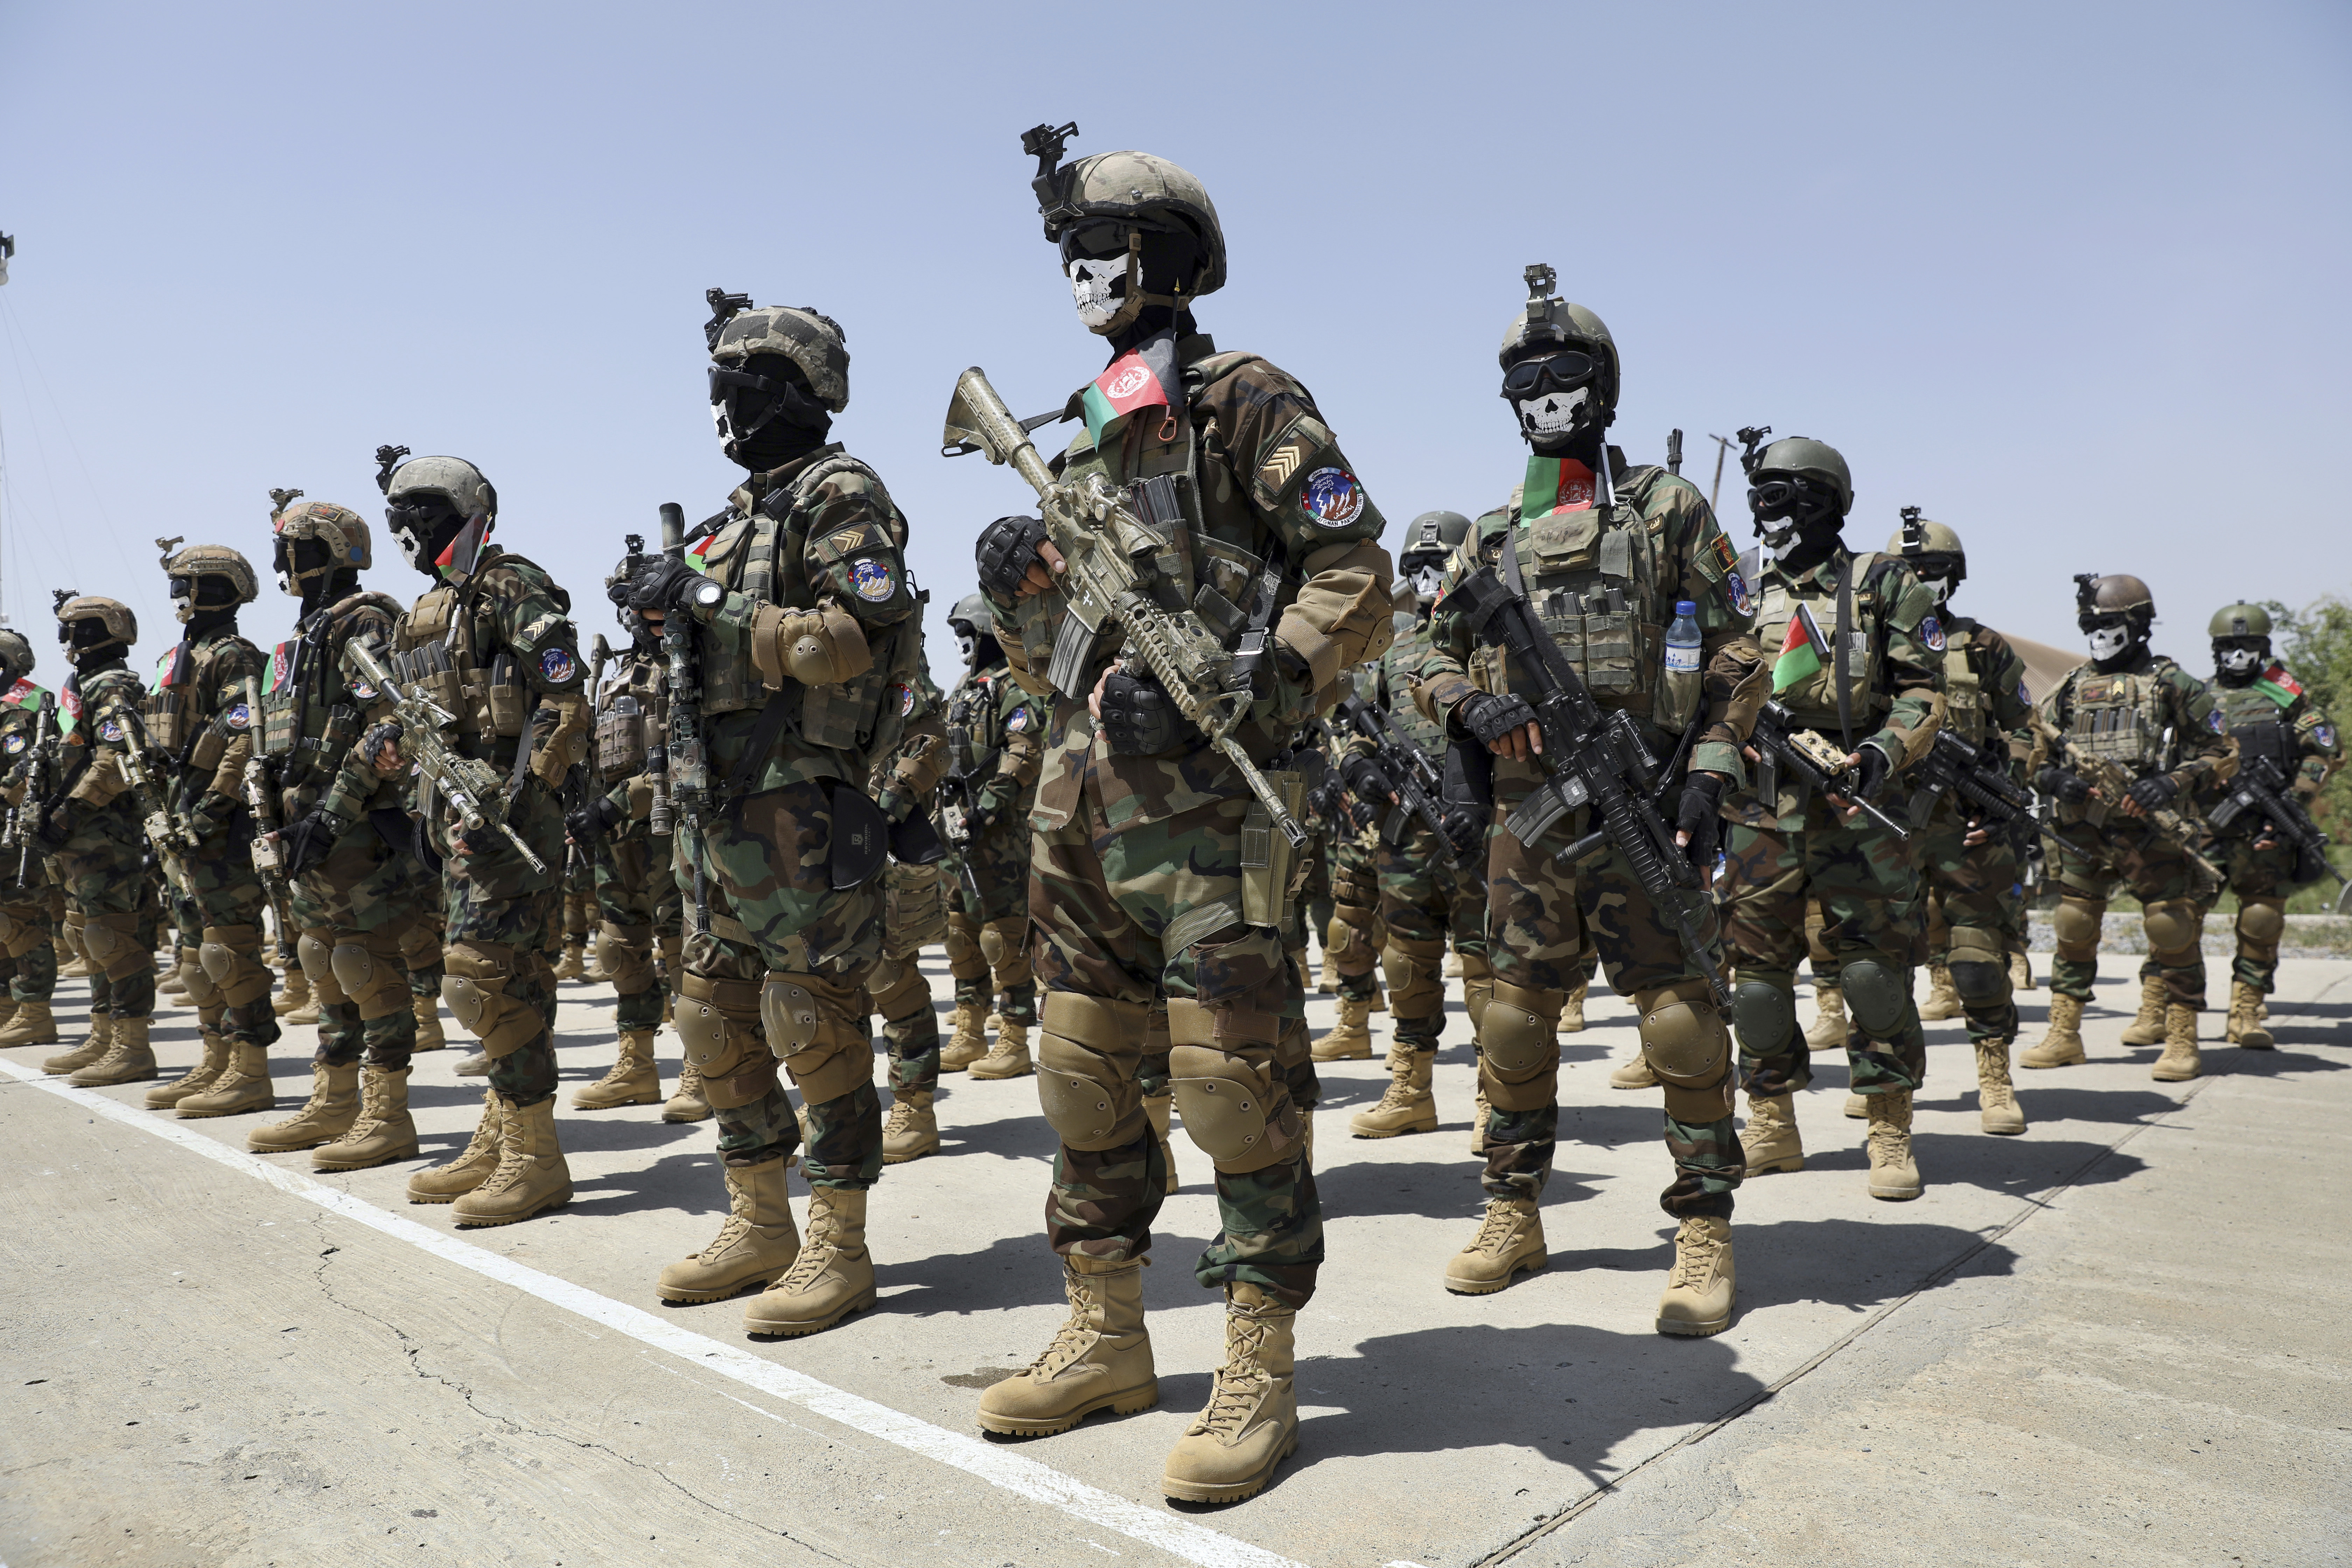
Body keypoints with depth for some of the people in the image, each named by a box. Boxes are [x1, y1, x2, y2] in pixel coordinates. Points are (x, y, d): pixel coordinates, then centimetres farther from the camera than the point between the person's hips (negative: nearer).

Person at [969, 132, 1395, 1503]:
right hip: (1080, 786, 8)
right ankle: (1107, 1338, 25)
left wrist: (1242, 687, -19)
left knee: (1232, 1064, -8)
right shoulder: (1088, 435, 22)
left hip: (1205, 783, -8)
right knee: (1085, 1058, 11)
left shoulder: (1247, 403, 0)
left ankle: (1260, 1373, 5)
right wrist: (1021, 582, 3)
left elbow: (1357, 578, -8)